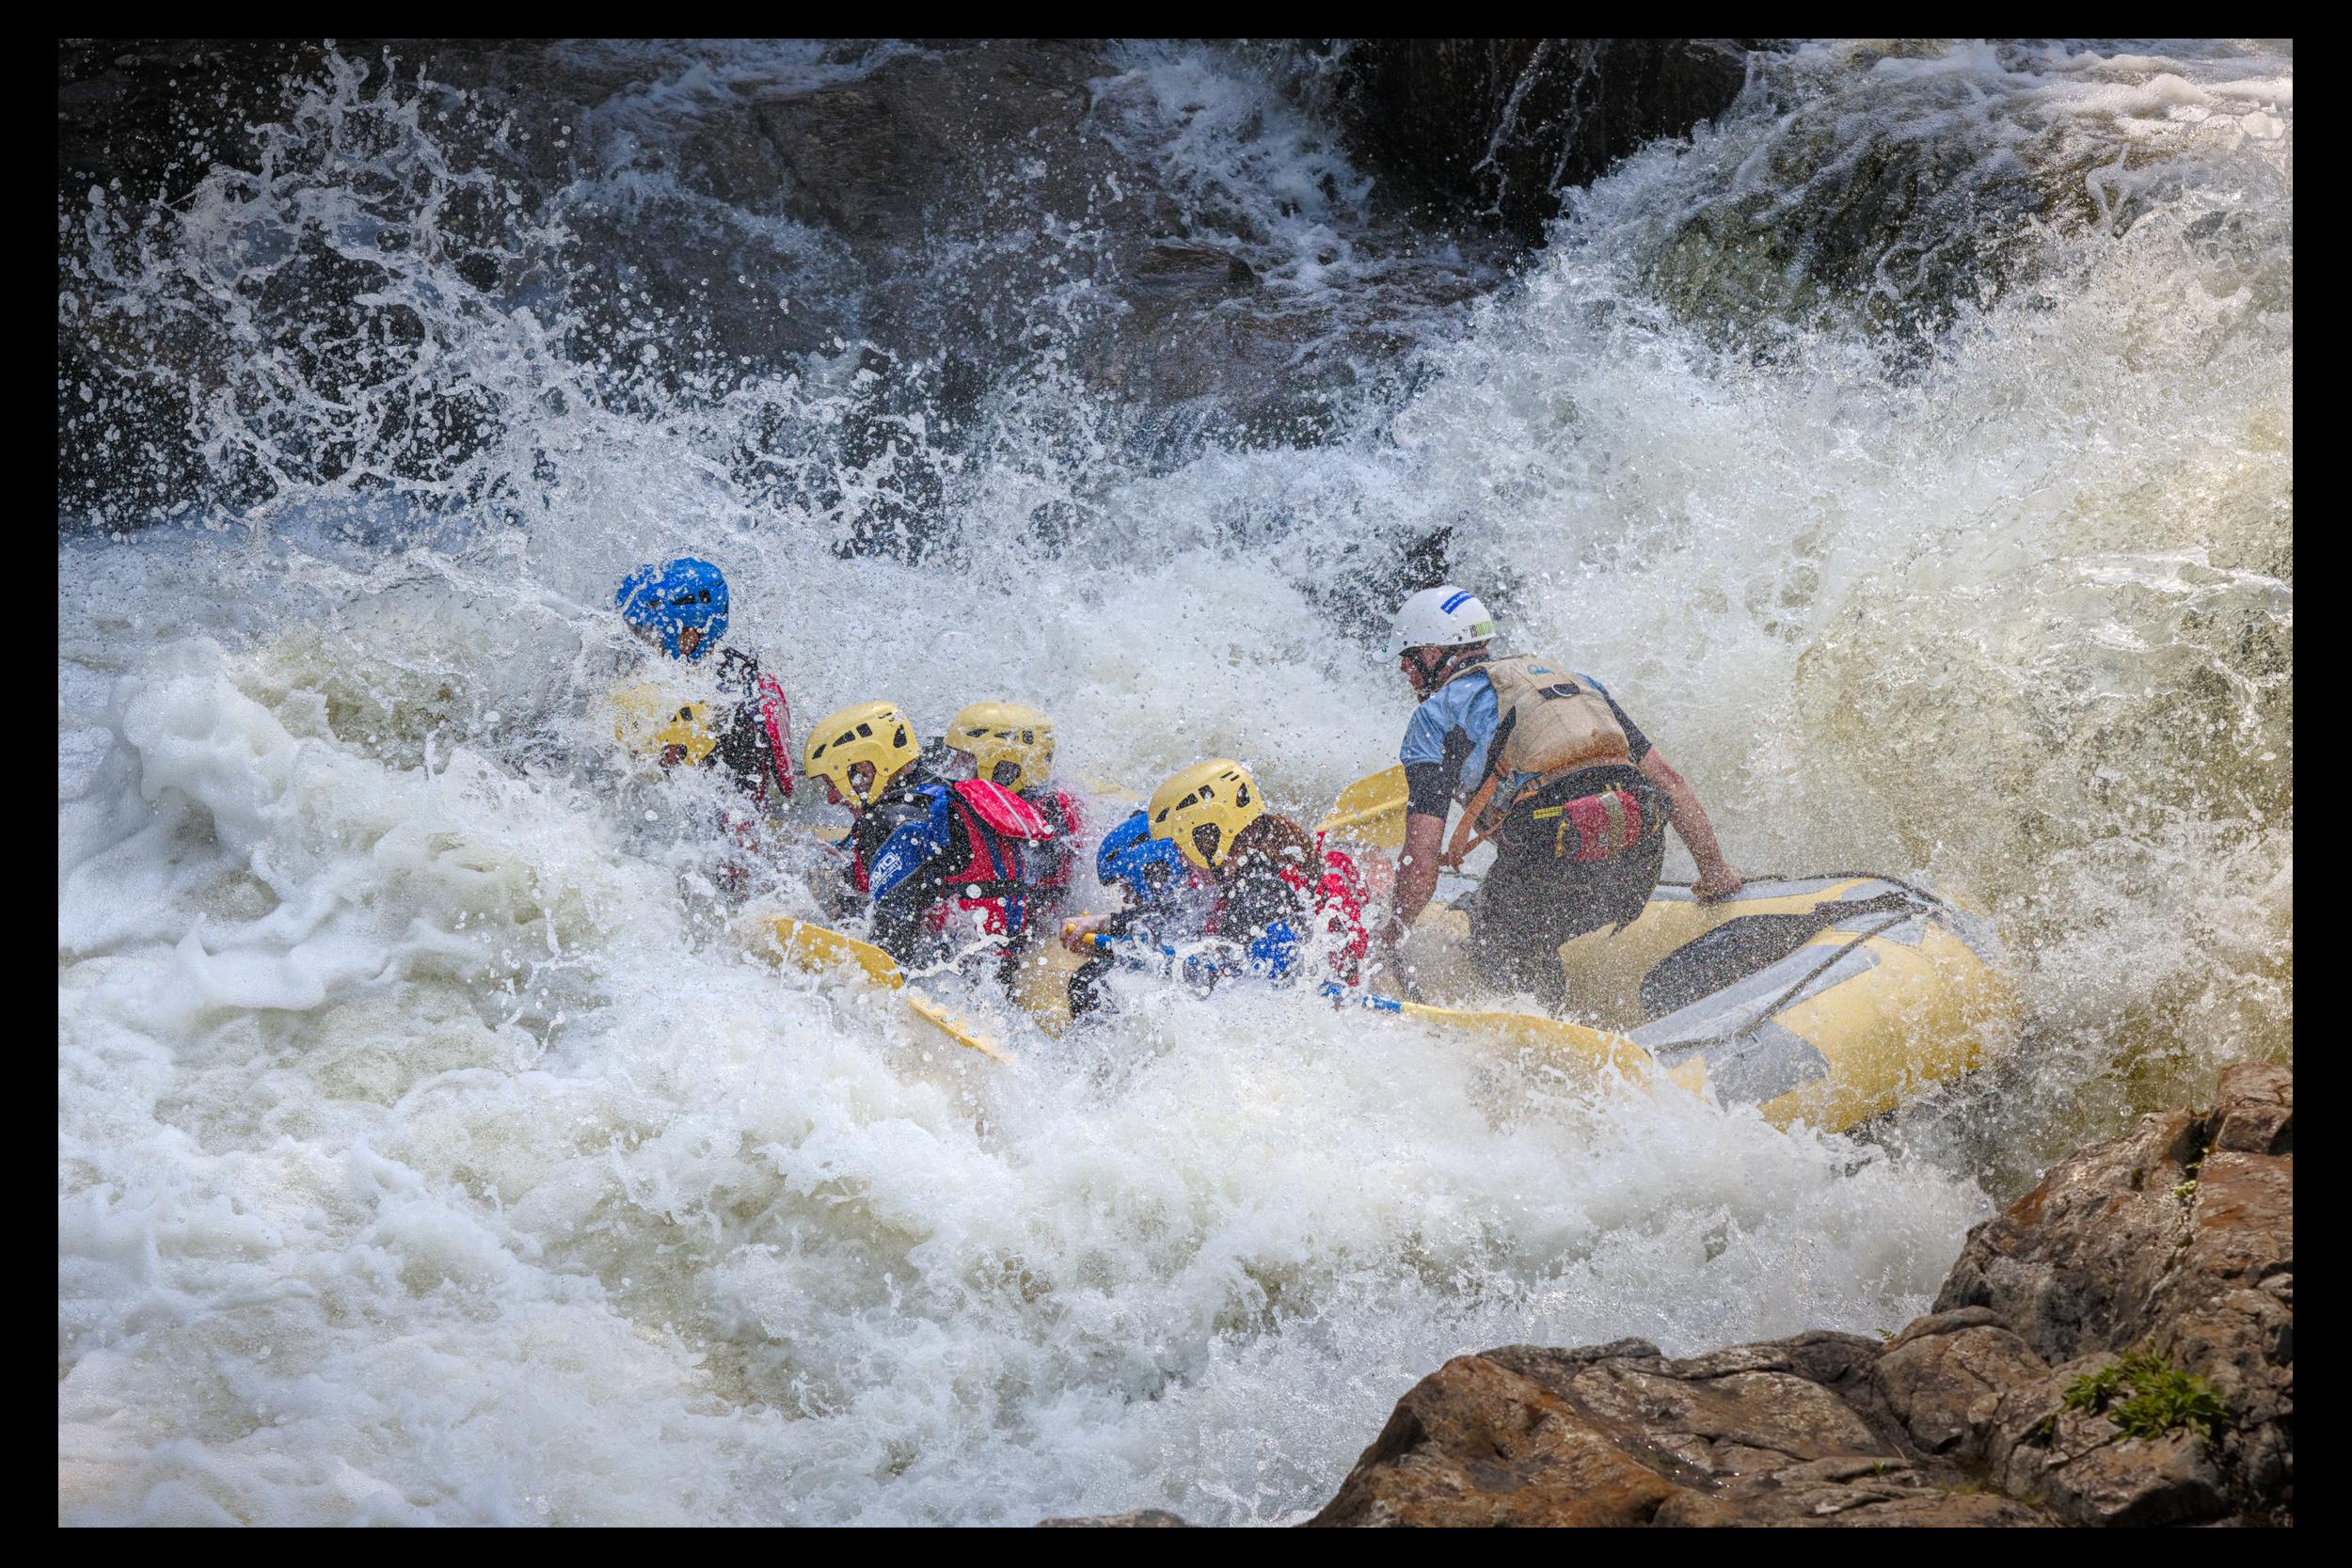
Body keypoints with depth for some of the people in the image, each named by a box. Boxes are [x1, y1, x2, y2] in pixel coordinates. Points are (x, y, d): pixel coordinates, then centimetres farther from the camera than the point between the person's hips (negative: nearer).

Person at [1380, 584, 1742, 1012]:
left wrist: (1390, 940, 17)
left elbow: (1422, 860, 3)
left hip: (1554, 856, -6)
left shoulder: (1435, 714, 12)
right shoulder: (1568, 676, 29)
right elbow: (1670, 782, 25)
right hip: (1641, 863, 6)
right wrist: (1714, 868, 32)